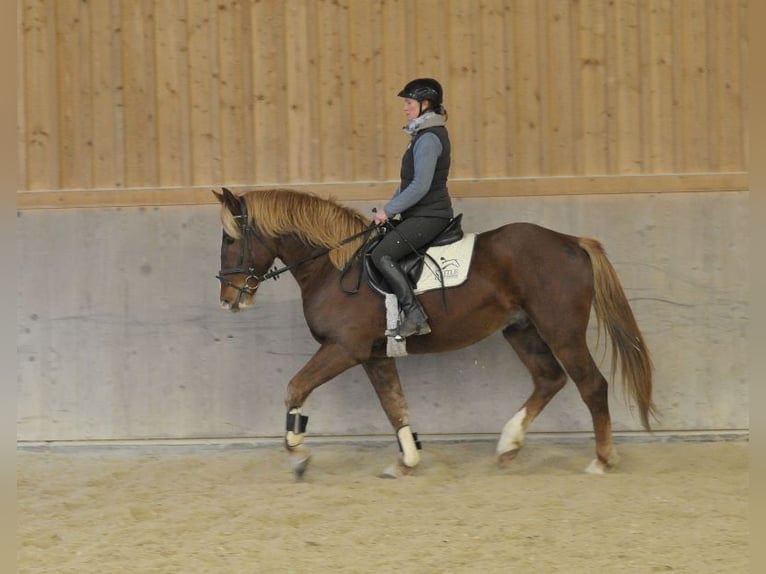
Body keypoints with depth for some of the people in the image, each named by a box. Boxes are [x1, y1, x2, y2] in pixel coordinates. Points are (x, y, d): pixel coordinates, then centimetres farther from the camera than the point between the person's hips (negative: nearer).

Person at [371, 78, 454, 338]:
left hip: (428, 216, -11)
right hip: (421, 214, 11)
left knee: (382, 255, -22)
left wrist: (388, 210, -17)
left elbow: (420, 186, -23)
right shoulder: (425, 135, 17)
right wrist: (390, 208, 13)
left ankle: (414, 316, -26)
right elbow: (409, 181, 23)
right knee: (379, 248, 16)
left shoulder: (428, 139, -16)